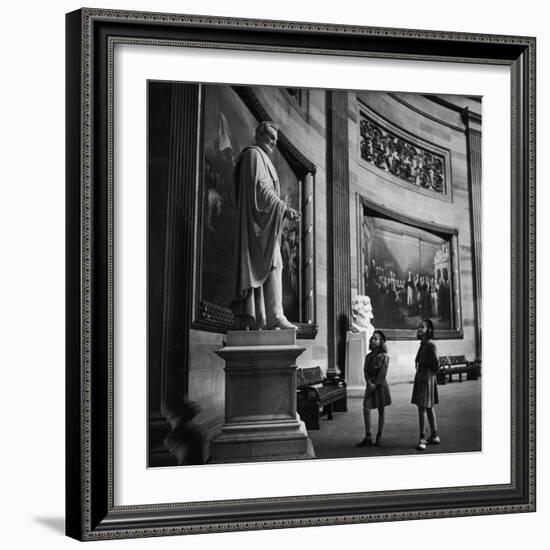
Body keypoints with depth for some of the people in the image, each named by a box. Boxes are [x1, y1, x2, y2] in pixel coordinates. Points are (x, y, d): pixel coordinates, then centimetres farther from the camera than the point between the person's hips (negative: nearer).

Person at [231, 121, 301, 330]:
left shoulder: (261, 158, 25)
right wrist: (283, 208, -22)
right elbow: (260, 188, -18)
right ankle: (275, 316, -24)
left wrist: (284, 210, 17)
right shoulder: (254, 155, -6)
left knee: (254, 268, 5)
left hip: (260, 221, 11)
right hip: (260, 218, -11)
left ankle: (251, 317, 3)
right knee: (272, 265, -17)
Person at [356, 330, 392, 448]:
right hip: (370, 385, 4)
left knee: (381, 411, 4)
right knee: (366, 409, -11)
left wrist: (375, 385, -15)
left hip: (380, 385, -4)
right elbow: (366, 371, 4)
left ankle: (379, 437, 12)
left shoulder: (384, 356, -4)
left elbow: (383, 373, -10)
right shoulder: (368, 356, 10)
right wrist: (369, 383, -12)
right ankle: (368, 437, -10)